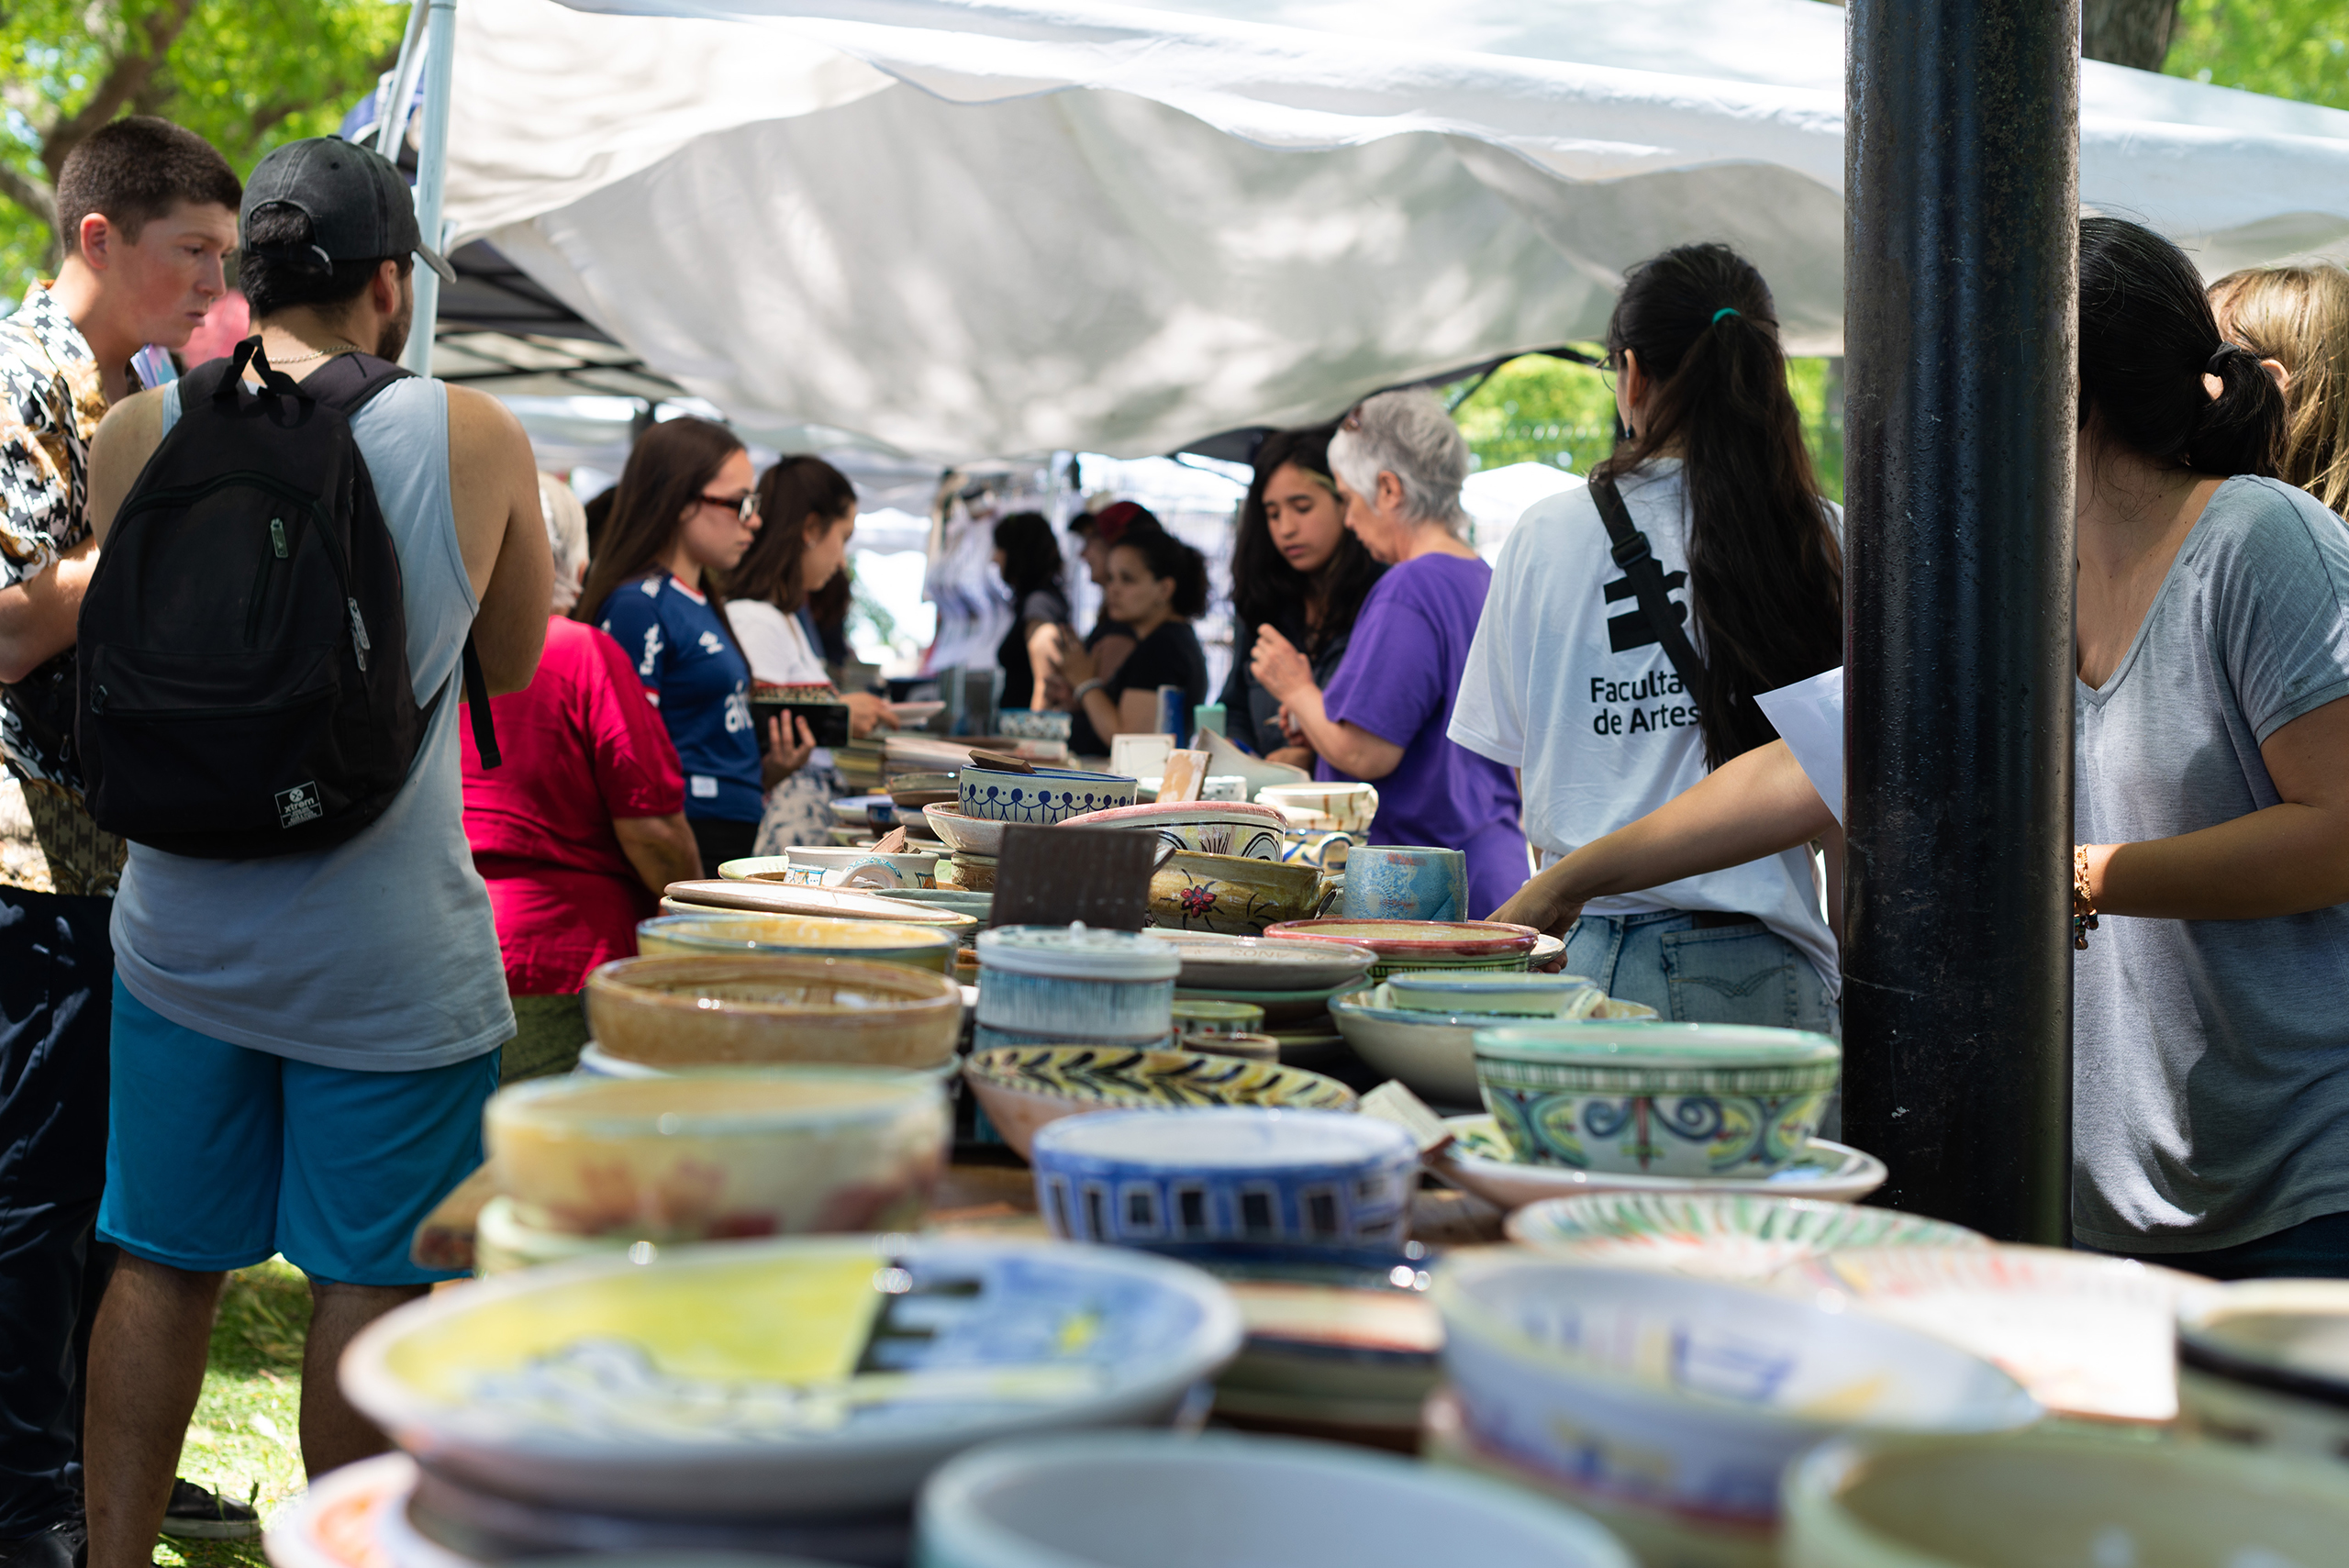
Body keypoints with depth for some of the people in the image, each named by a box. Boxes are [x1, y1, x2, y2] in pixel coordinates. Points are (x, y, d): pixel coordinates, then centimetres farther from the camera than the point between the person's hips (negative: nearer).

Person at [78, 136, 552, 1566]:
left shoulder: (138, 434, -4)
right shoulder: (474, 439, -9)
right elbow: (516, 659, 6)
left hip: (182, 933, 3)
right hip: (387, 950, -2)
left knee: (164, 1268, 14)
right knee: (366, 1283, 8)